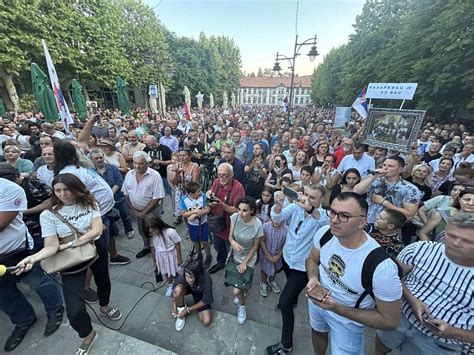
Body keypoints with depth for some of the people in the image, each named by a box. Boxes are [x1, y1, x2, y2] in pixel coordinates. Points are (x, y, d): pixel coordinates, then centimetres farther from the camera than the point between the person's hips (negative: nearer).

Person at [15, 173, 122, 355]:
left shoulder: (89, 203, -10)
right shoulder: (49, 214, -12)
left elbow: (97, 230, -19)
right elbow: (51, 247, -16)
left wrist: (70, 244, -21)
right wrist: (33, 258, -33)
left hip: (96, 249, 2)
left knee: (102, 279, 26)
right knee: (74, 310, -9)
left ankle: (104, 306, 61)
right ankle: (87, 334, 25)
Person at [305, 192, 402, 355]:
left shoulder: (382, 268, -37)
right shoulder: (324, 233, -24)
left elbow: (390, 321, -23)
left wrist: (338, 309, -30)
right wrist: (313, 278, -24)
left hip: (347, 321, -4)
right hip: (316, 300, 5)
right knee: (317, 331, 32)